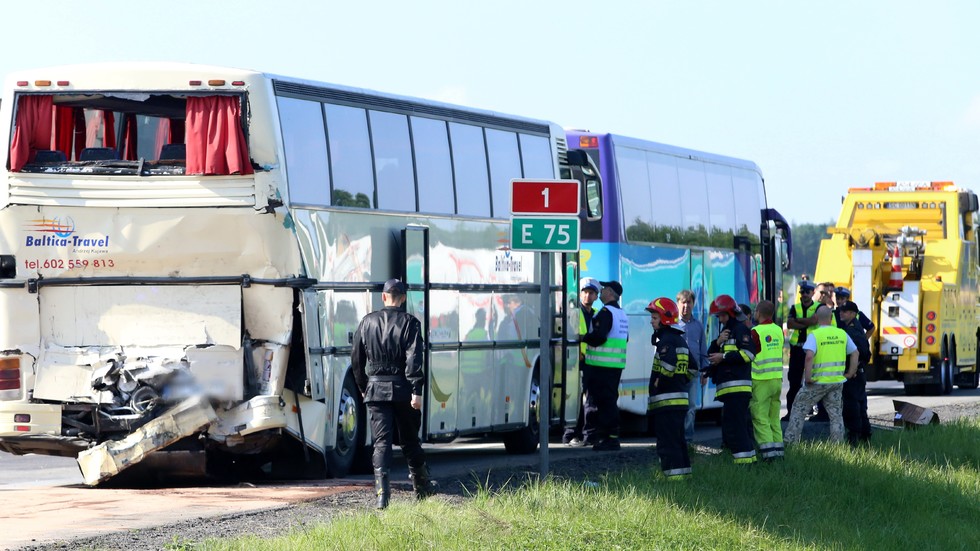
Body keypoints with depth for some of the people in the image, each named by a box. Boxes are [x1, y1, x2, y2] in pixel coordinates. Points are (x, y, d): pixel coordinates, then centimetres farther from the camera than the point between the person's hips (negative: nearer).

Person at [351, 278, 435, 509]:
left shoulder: (368, 322, 6)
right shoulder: (409, 323, -4)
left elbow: (356, 359, 10)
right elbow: (414, 360, -14)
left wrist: (363, 387, 22)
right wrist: (416, 391, -16)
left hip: (376, 389, 1)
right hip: (402, 389, -1)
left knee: (381, 441, -2)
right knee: (409, 440, 12)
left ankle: (382, 492, -16)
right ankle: (422, 487, 25)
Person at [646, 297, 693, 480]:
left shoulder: (666, 340, -13)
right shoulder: (680, 339, 19)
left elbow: (668, 364, -28)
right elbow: (691, 367, 23)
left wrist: (657, 382, -15)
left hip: (666, 401, -10)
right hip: (681, 399, 10)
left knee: (667, 443, -9)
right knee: (678, 441, 16)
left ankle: (674, 474, -13)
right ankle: (684, 473, 19)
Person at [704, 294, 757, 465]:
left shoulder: (741, 329, -4)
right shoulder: (725, 332, 25)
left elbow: (748, 354, -16)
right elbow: (711, 355, 19)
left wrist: (724, 357, -14)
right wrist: (718, 343, -2)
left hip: (737, 385, -10)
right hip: (727, 387, 10)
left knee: (733, 424, -15)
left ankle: (744, 458, -17)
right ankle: (750, 457, 15)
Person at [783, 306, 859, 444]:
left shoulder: (814, 335, -12)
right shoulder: (841, 334, 4)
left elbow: (809, 356, -26)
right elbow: (855, 353, 10)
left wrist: (807, 377, -18)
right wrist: (850, 373, 15)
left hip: (818, 381, -4)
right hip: (838, 381, 4)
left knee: (799, 409, 8)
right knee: (835, 413, 14)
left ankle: (790, 440, 8)